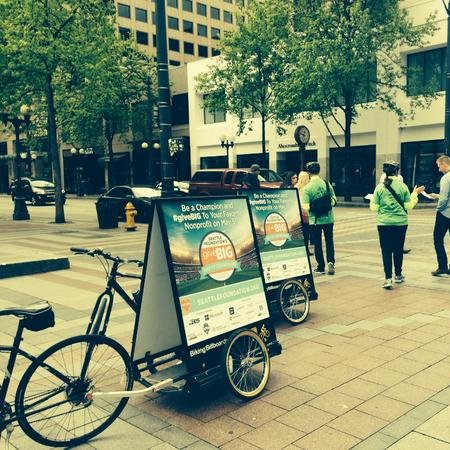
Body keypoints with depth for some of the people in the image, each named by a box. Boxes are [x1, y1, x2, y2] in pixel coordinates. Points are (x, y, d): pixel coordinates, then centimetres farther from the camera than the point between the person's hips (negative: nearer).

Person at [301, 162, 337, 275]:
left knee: (317, 244, 10)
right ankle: (330, 262, 2)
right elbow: (334, 201, 0)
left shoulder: (307, 188, -14)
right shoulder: (327, 184, -4)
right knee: (329, 241, 18)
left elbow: (306, 208, -17)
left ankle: (321, 267, 17)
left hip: (315, 220, -2)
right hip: (328, 218, 3)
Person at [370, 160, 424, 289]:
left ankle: (388, 278, -9)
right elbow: (408, 206, -1)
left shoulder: (379, 187, -5)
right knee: (398, 249, 15)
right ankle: (398, 275, 29)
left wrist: (372, 199, 17)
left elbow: (374, 207, -3)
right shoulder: (403, 186, -5)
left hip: (384, 224, -1)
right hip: (400, 223, 1)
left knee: (386, 250, 1)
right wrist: (415, 194, 13)